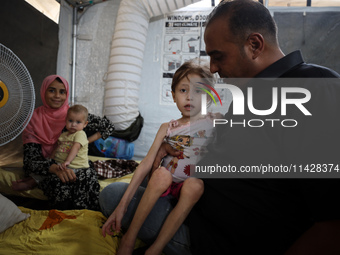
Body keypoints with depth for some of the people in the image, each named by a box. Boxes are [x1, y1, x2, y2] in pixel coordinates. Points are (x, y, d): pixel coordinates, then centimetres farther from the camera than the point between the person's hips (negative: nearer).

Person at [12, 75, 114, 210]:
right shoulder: (34, 119, -1)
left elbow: (109, 126, 5)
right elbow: (30, 159, -12)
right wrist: (56, 168, -33)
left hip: (76, 164, 2)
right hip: (48, 167, -2)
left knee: (87, 175, -34)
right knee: (60, 183, -38)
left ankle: (34, 182, -23)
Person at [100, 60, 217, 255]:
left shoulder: (213, 122, 3)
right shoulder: (167, 128, 6)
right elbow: (146, 164, -2)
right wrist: (123, 204, -8)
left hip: (192, 187, -1)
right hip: (165, 185, 2)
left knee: (195, 185, -35)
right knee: (162, 173, -31)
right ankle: (129, 239, -21)